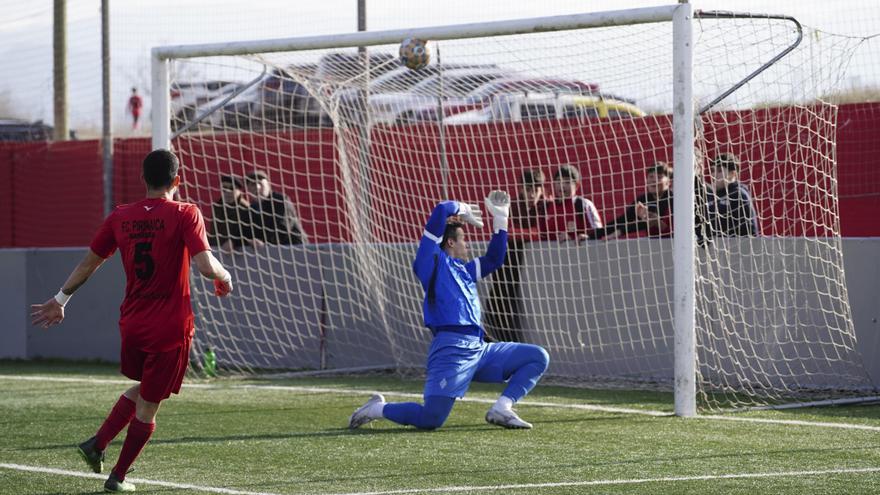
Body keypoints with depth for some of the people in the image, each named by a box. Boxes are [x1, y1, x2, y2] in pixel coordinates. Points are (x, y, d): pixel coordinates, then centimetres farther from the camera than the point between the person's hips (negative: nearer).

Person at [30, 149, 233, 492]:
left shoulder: (120, 217, 3)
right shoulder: (186, 215, -11)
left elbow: (88, 263, 11)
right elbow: (206, 266, -22)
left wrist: (59, 301, 22)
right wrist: (225, 278, 1)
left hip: (131, 323, 5)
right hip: (170, 328, -5)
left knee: (141, 389, 27)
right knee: (148, 405, 7)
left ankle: (97, 444, 15)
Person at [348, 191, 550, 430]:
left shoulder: (463, 269, 26)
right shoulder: (433, 261, 4)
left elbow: (493, 259, 37)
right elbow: (441, 212, -4)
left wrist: (500, 219, 33)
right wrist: (462, 209, 16)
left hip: (479, 350, 8)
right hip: (452, 349, -8)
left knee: (538, 357, 7)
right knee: (430, 419, -20)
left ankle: (501, 409, -6)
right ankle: (379, 409, 6)